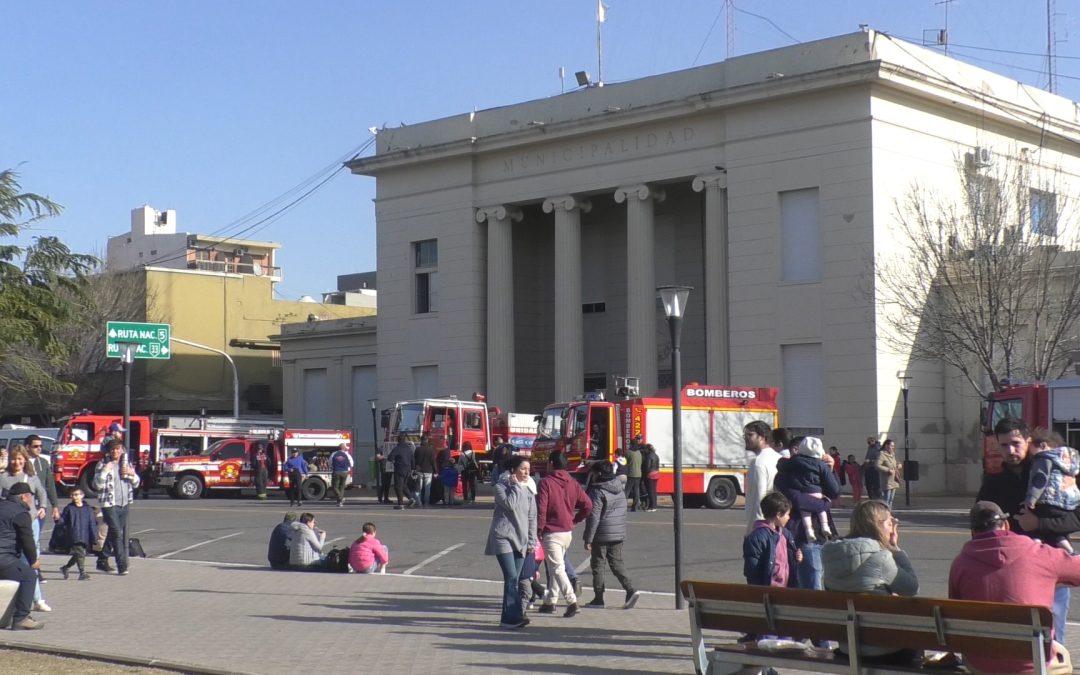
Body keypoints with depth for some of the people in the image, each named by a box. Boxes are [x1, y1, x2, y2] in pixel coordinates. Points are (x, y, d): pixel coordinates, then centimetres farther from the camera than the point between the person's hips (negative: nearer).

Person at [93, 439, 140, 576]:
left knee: (123, 535, 10)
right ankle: (122, 566, -15)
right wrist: (105, 471, -19)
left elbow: (136, 484, 17)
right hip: (110, 505, -6)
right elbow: (97, 485, -10)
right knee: (117, 534, -14)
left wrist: (132, 473, -1)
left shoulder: (126, 464, 13)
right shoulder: (102, 465, -2)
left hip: (125, 504, 6)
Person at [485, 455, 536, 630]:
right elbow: (510, 504, -20)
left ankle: (508, 618, 11)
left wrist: (531, 541, 8)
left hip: (520, 540, 5)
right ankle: (514, 617, -21)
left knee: (513, 580, 4)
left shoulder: (528, 491, 13)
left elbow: (532, 518, 14)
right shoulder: (501, 487, -2)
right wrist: (516, 486, -9)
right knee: (511, 578, -17)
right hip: (503, 537, -5)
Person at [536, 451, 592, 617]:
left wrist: (539, 530, -8)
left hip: (551, 533, -7)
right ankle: (550, 602, 24)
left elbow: (541, 509, -17)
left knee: (557, 568, -8)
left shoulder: (546, 483, -12)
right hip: (568, 532, 7)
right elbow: (588, 505, 3)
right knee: (557, 566, 18)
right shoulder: (572, 483, 6)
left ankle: (571, 601, -21)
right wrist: (575, 520, 12)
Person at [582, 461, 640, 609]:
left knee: (597, 566, 4)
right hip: (619, 534, 7)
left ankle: (598, 599, 8)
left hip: (602, 536, -7)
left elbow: (594, 517, -17)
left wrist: (588, 539, -14)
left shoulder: (597, 492, -14)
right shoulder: (620, 490, 10)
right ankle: (631, 590, -6)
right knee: (617, 563, 11)